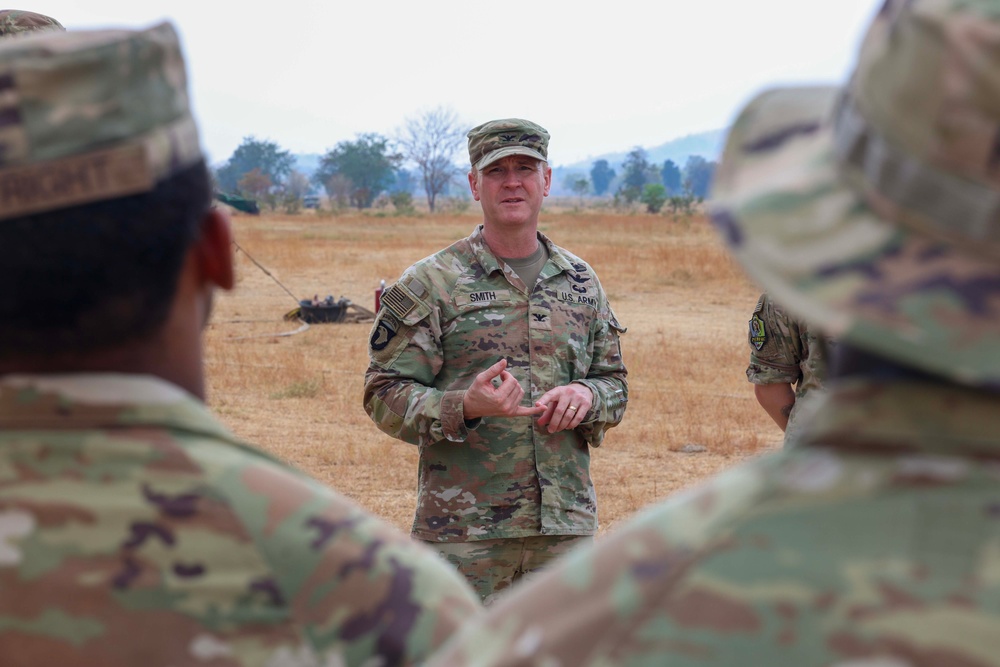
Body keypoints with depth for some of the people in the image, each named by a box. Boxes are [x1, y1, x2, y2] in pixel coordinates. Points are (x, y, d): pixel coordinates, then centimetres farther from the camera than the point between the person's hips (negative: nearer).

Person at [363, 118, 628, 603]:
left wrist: (586, 395, -5)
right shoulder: (430, 284, -2)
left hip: (566, 522, 4)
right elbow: (385, 395, -5)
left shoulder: (581, 282, 13)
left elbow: (615, 384, 19)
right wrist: (465, 407, -23)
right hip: (465, 529, -4)